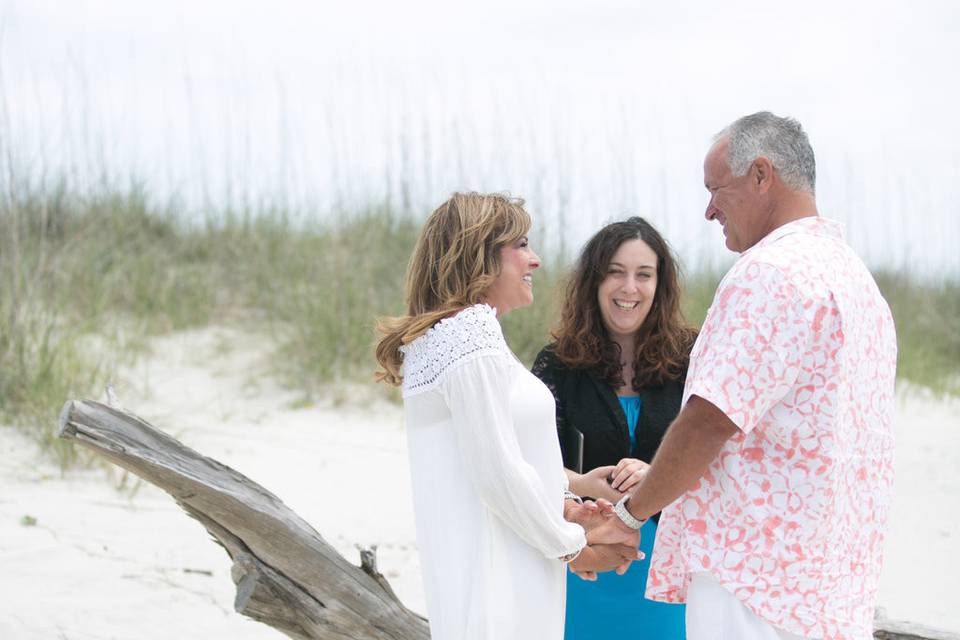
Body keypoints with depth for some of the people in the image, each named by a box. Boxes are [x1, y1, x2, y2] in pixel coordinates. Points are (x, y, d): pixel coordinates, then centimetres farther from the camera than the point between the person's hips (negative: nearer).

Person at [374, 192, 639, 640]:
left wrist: (566, 510, 10)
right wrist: (573, 548, -8)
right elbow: (498, 472, -18)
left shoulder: (440, 334, 16)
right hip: (493, 574, -10)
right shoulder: (472, 335, -15)